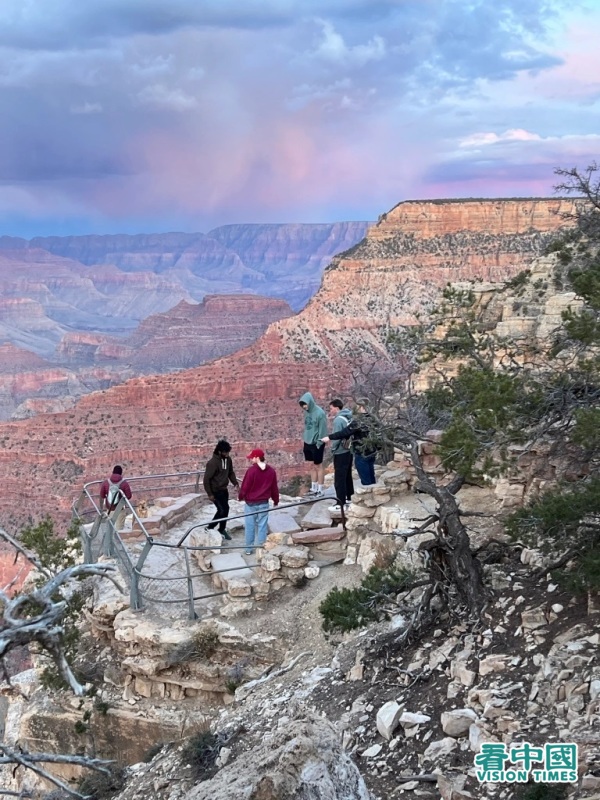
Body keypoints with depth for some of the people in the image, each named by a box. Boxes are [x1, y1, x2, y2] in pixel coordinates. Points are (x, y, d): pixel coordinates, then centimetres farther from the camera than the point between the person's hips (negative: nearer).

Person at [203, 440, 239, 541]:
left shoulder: (228, 459, -2)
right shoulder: (212, 463, -24)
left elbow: (230, 472, 13)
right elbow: (206, 479, -20)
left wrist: (235, 483, -1)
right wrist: (209, 494, -17)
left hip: (224, 490, 7)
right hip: (215, 491, -7)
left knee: (225, 509, 13)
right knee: (223, 510, -9)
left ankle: (222, 529, 29)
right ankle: (210, 528, 8)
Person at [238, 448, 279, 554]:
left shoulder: (252, 470, -16)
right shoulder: (271, 471, -1)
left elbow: (245, 486, -11)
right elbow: (274, 488, 7)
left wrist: (241, 496, 8)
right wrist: (276, 501, 19)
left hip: (251, 503, -3)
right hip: (264, 503, 3)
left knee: (250, 526, 6)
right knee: (262, 526, 8)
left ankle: (249, 549, 12)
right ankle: (261, 548, 10)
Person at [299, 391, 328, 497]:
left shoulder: (319, 413, -19)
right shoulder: (307, 411, 3)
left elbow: (322, 430, -16)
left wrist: (319, 443, -16)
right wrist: (305, 438, 10)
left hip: (316, 444, -7)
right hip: (307, 443, 7)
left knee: (318, 466, 3)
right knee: (311, 466, 14)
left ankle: (320, 490, 12)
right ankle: (314, 488, 25)